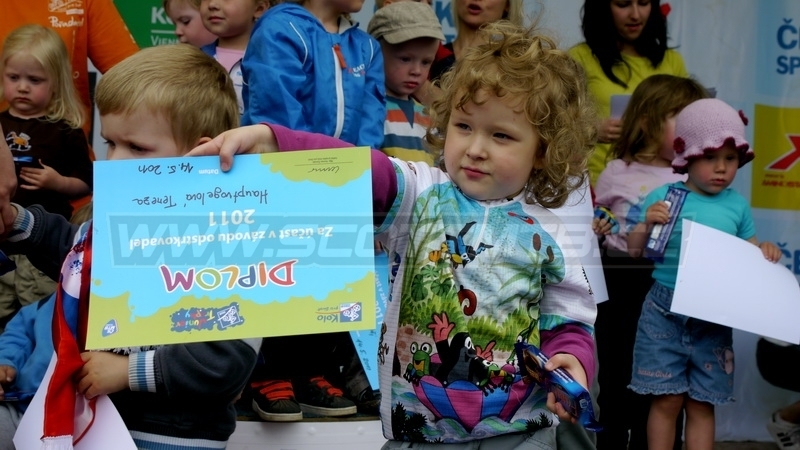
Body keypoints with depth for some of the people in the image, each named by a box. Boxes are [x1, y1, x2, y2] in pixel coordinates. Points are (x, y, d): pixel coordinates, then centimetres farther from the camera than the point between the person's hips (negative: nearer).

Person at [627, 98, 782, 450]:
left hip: (714, 318, 2)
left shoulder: (737, 206, 4)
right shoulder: (663, 198, -4)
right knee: (667, 401, 4)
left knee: (702, 404, 9)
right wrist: (647, 225, -19)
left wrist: (766, 251, -6)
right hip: (665, 312, -2)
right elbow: (634, 250, -1)